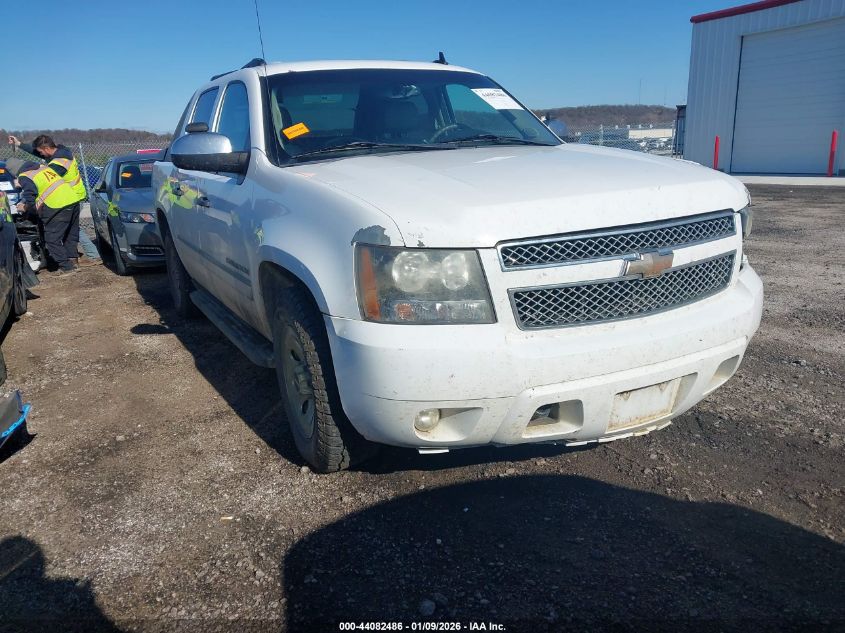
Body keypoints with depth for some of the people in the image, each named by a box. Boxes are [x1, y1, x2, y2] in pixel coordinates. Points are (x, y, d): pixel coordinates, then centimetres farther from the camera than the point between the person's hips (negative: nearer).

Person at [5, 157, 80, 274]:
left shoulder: (24, 178, -2)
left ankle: (66, 266, 4)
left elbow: (30, 202, -9)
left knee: (52, 238, 4)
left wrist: (24, 208, 13)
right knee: (71, 235, 20)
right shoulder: (43, 167, 21)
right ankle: (72, 259, 24)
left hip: (58, 206, -8)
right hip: (73, 200, 8)